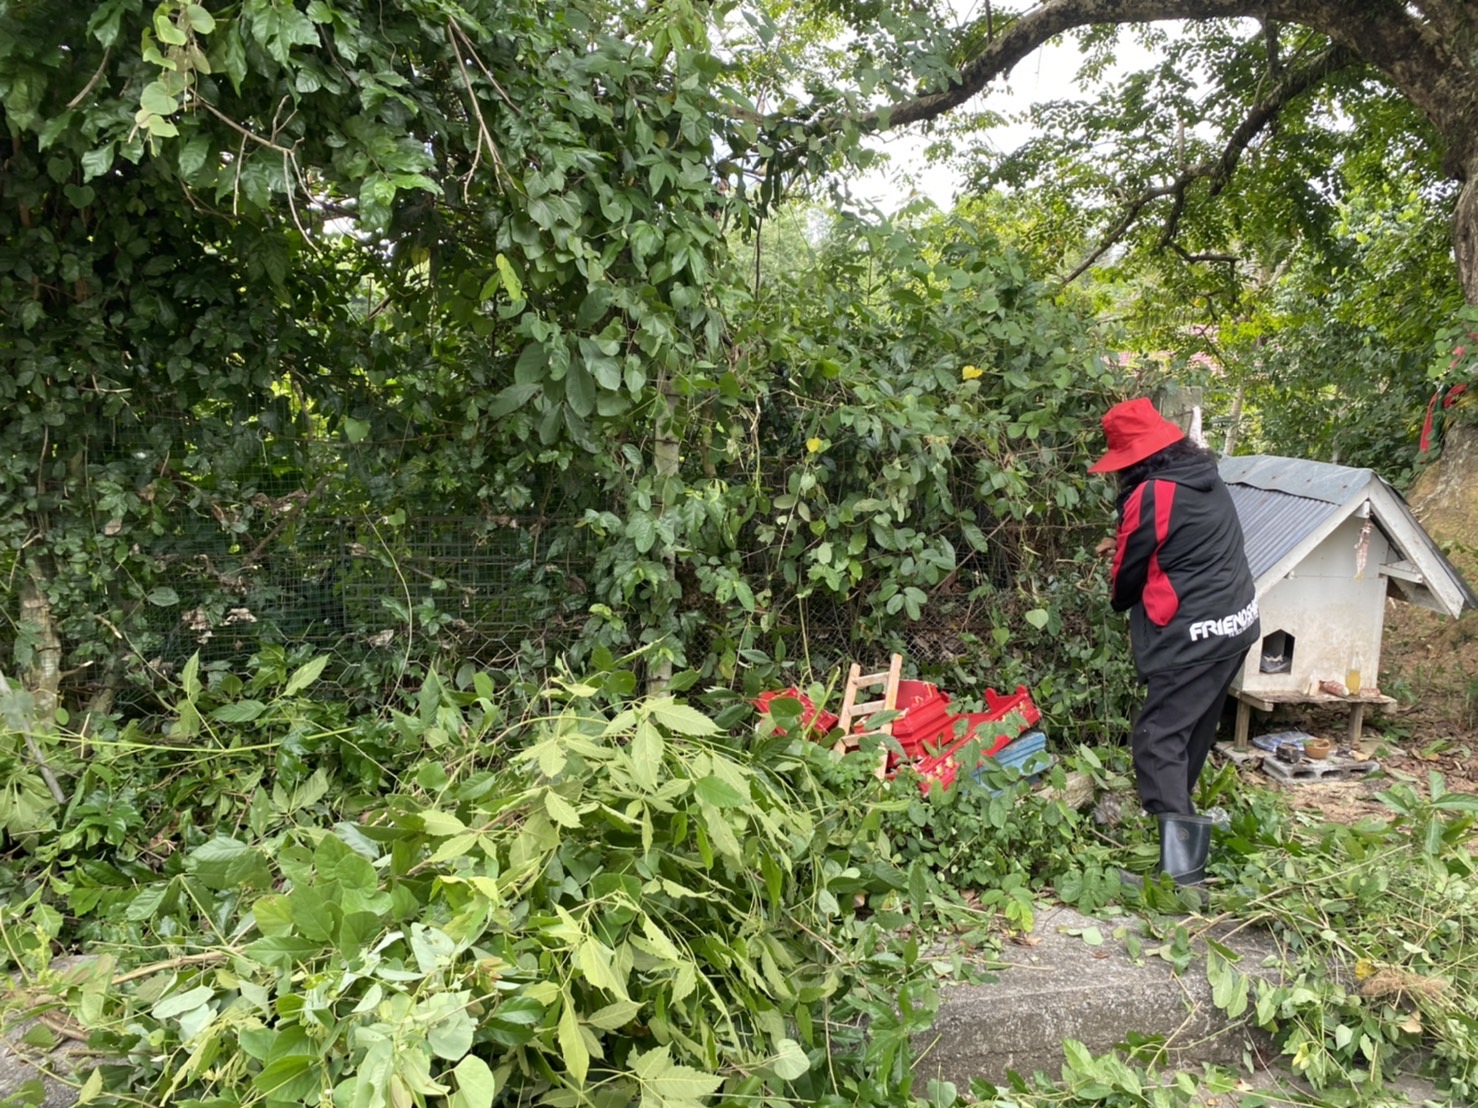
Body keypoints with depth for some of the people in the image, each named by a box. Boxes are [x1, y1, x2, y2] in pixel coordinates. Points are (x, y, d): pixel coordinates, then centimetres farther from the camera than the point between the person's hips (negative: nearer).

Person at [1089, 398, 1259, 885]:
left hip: (1193, 636, -9)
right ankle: (1178, 808, 37)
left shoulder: (1150, 496, -18)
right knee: (1195, 727, 21)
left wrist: (1120, 600, 15)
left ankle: (1179, 861, -15)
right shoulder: (1206, 478, 8)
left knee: (1158, 736, -9)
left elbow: (1129, 574, -5)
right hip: (1236, 623, 9)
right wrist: (1126, 543, 17)